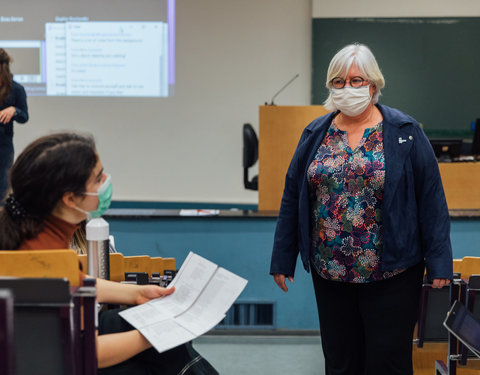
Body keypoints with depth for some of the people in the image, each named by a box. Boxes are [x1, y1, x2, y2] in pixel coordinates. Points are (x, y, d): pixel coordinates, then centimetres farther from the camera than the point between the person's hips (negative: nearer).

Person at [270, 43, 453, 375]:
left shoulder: (405, 133, -3)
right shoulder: (315, 135, 7)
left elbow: (431, 198, -5)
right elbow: (292, 197, 9)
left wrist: (439, 263, -9)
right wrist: (282, 260, 7)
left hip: (391, 273, -3)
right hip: (329, 271, 4)